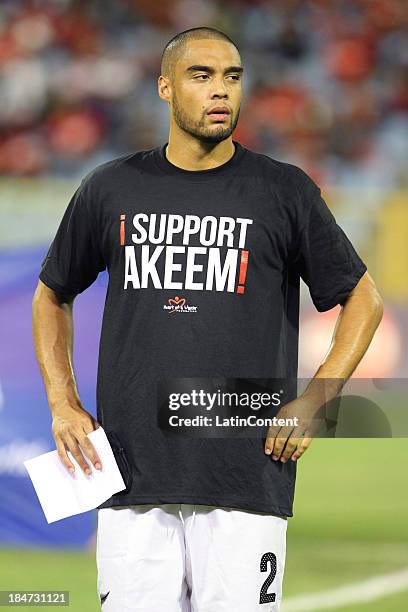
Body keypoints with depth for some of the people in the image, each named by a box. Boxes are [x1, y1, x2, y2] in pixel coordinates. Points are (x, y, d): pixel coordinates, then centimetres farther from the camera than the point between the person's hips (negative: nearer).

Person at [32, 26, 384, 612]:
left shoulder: (286, 192, 3)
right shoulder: (111, 189, 9)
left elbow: (363, 298, 11)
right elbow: (52, 296, 22)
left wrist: (312, 402, -2)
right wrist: (63, 405, 10)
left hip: (248, 474, -2)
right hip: (132, 472, 2)